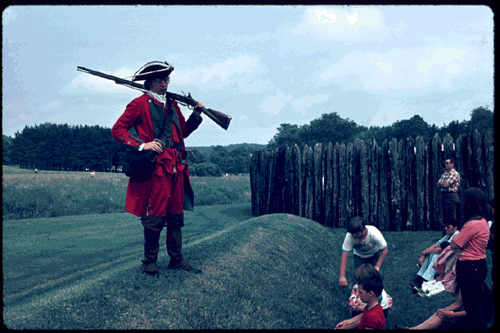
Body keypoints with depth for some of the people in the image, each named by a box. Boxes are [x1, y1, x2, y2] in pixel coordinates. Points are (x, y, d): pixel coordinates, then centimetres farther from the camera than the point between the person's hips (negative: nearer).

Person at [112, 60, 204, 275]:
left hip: (176, 167, 7)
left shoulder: (172, 106, 20)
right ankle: (149, 262, 11)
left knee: (176, 216, 10)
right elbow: (117, 130, -5)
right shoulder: (140, 104, -1)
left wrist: (196, 114, 14)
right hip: (154, 167, -6)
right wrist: (142, 145, -15)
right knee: (155, 217, -3)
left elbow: (184, 131, 29)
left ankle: (177, 259, 19)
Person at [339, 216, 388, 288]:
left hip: (375, 253, -1)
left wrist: (377, 267, -30)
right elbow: (344, 256, -31)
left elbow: (385, 250, -23)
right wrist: (342, 276, -38)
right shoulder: (349, 236, -35)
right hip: (359, 255, 1)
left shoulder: (374, 233, -37)